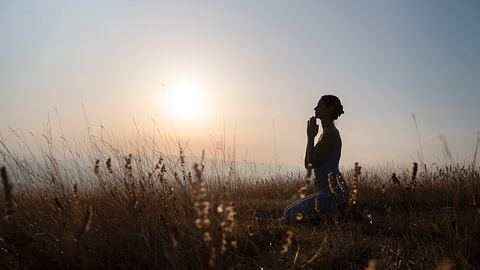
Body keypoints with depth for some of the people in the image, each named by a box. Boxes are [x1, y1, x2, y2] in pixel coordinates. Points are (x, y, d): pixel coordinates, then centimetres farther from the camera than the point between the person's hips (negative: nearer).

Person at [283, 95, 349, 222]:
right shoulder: (327, 133, 18)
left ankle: (332, 214, -9)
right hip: (328, 190, 10)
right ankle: (332, 212, 10)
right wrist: (311, 137, 15)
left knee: (289, 213, -13)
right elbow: (308, 165, 18)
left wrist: (311, 137, -9)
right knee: (289, 211, 18)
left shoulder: (331, 133, -13)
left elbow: (313, 163, -19)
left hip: (333, 191, -10)